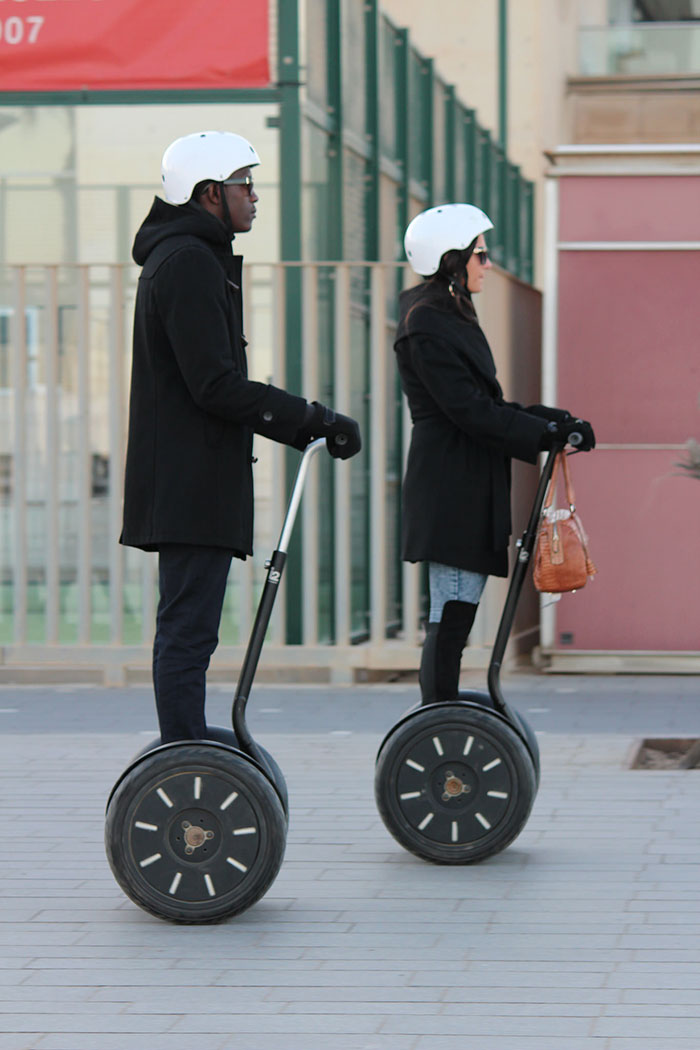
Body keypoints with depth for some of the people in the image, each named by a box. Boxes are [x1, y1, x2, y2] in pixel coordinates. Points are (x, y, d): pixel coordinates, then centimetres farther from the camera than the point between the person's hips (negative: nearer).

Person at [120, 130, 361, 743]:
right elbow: (216, 386, -20)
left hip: (186, 480, 11)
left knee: (186, 630, 12)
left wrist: (311, 427, 17)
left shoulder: (195, 259, 22)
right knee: (189, 630, -10)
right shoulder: (190, 262, -13)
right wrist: (316, 420, -15)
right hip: (193, 484, -11)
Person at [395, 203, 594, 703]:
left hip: (471, 491, 10)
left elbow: (485, 405, 19)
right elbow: (469, 411, -18)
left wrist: (552, 419, 6)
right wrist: (548, 433, -15)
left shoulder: (452, 317, 19)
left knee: (452, 624, 9)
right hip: (451, 489, -10)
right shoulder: (426, 325, -12)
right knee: (451, 622, -10)